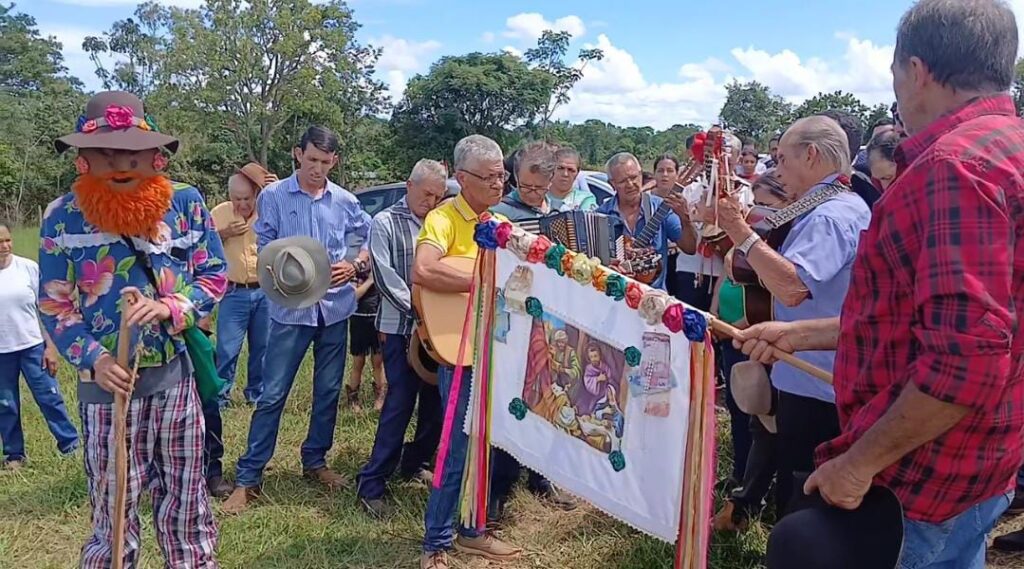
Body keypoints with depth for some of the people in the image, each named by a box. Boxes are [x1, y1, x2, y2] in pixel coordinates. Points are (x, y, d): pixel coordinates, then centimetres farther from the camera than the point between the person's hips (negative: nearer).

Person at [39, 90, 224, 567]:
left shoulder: (186, 203, -2)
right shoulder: (63, 217, -5)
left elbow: (215, 276, 3)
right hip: (109, 383, -2)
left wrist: (170, 309, -16)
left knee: (186, 502, 15)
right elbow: (53, 304, -1)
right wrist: (93, 359, -17)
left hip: (175, 373, 2)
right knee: (114, 510, 7)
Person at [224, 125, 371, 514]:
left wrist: (355, 266, -3)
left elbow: (372, 237, 15)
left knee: (328, 390, 13)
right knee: (273, 394, -2)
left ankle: (315, 461, 30)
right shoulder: (273, 196, -3)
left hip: (336, 306, 4)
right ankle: (247, 477, 6)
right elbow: (265, 252, -3)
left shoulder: (345, 201, 5)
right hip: (290, 307, -3)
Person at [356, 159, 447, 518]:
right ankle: (371, 483, 3)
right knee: (400, 402, -6)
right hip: (402, 328, -5)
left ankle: (414, 463, 30)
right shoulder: (385, 223, 0)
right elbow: (385, 276, -9)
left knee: (436, 401, 10)